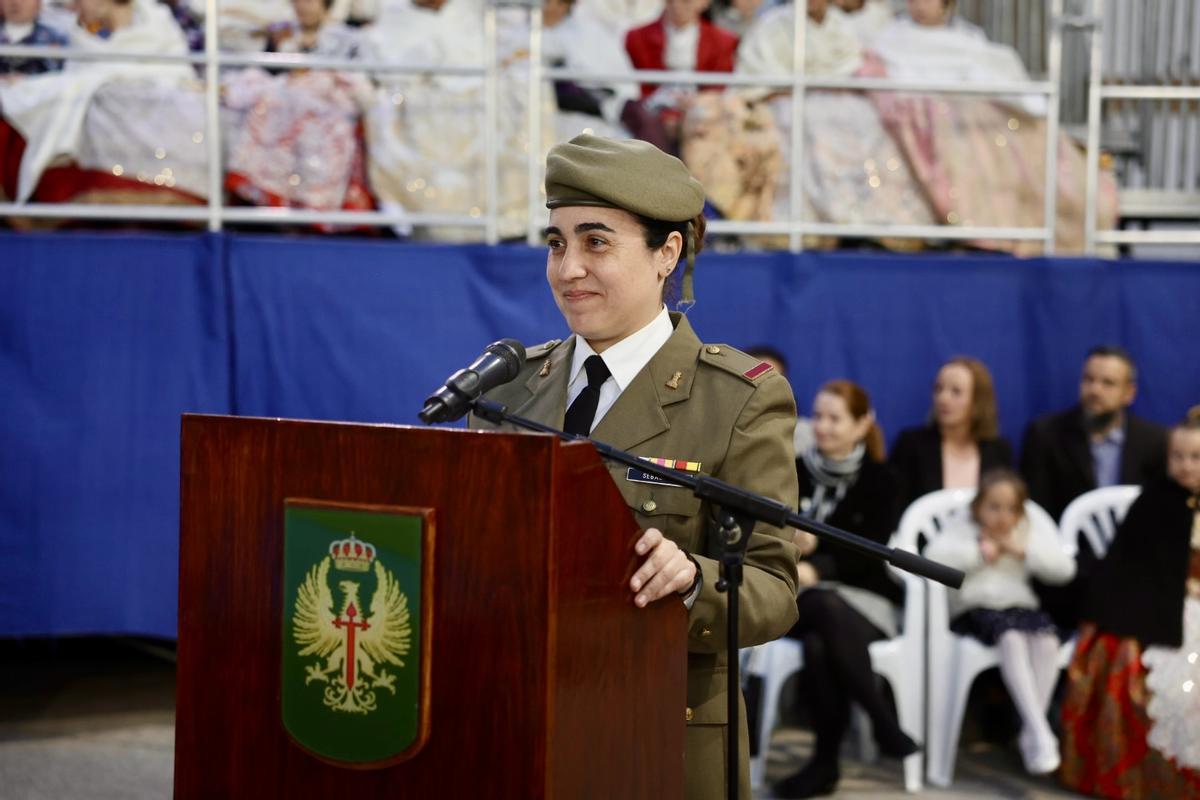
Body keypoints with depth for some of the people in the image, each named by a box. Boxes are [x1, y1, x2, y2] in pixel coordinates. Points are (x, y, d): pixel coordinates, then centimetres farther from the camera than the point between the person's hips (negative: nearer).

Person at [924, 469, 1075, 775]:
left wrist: (1022, 551, -5)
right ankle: (1040, 729, -43)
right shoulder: (962, 534, 11)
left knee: (1046, 637, -33)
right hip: (975, 610, -3)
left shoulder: (1033, 535, 18)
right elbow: (934, 556, -12)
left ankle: (1032, 733, -28)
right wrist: (981, 553, -7)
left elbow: (1064, 568, 3)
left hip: (1020, 608, 3)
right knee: (1010, 635, -37)